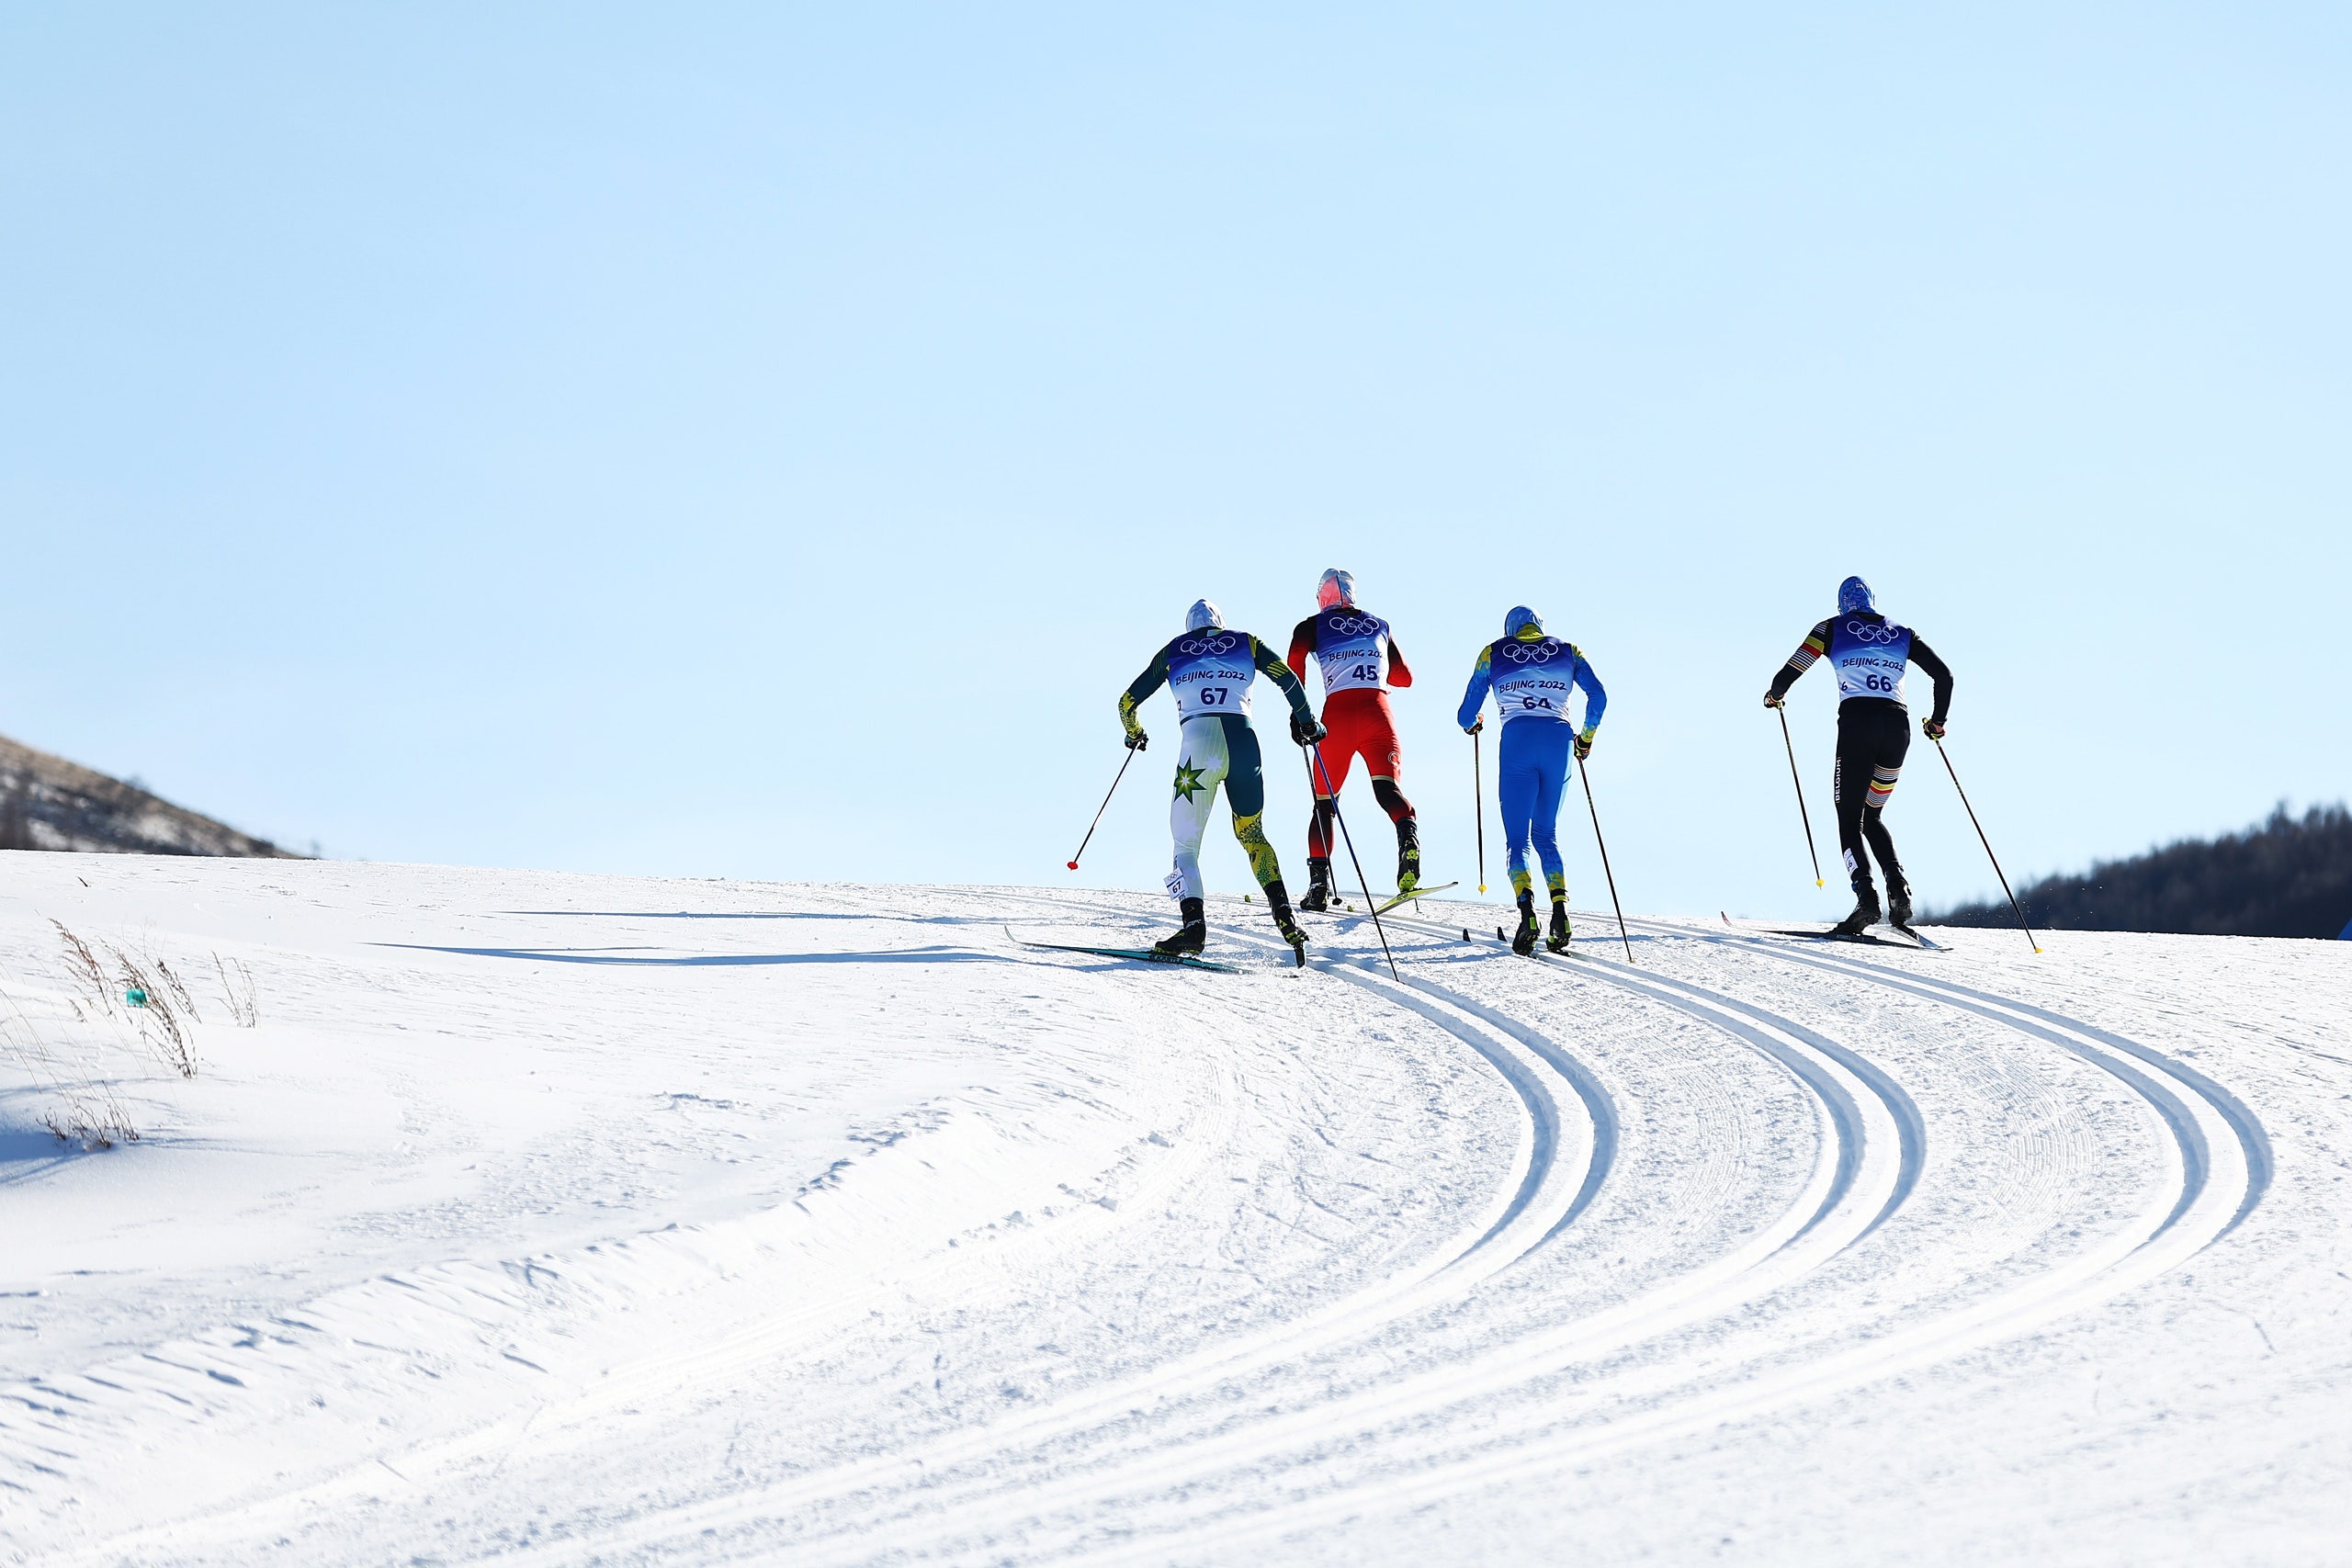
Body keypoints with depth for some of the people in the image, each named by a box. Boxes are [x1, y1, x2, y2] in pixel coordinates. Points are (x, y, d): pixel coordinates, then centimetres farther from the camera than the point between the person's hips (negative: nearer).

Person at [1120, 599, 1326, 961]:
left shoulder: (1173, 651, 21)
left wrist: (1134, 735, 43)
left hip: (1198, 746, -2)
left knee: (1185, 845, 7)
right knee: (1252, 836, 21)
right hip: (1244, 741, 2)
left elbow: (1127, 703, 23)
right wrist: (1306, 724, 23)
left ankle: (1194, 923, -16)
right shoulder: (1246, 643, 20)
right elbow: (1290, 681, 8)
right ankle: (1283, 914, 1)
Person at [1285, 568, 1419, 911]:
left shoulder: (1313, 626, 14)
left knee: (1325, 801, 8)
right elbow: (1405, 677, 29)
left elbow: (1295, 660, -4)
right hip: (1377, 711, 1)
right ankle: (1409, 841, -41)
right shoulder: (1380, 625, 23)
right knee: (1387, 788, -10)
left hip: (1338, 713, -1)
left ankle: (1319, 885, 0)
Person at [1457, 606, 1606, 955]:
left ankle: (1527, 911, -25)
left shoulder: (1493, 654, 17)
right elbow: (1597, 696, 7)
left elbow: (1466, 716, 16)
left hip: (1518, 739, -2)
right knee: (1547, 834, 14)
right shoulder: (1567, 651, 20)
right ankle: (1560, 909, -8)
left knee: (1517, 838, -1)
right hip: (1559, 738, 2)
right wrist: (1586, 737, 22)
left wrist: (1471, 725, 40)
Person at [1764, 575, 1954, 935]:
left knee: (1850, 818, 1)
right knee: (1873, 816, 17)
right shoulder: (1902, 634, 21)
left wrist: (1775, 694, 27)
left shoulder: (1833, 628, 14)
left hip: (1857, 720, -3)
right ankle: (1898, 887, -9)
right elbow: (1944, 675, 15)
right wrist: (1938, 722, 29)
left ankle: (1866, 896, -23)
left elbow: (1793, 669, 6)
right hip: (1899, 724, 3)